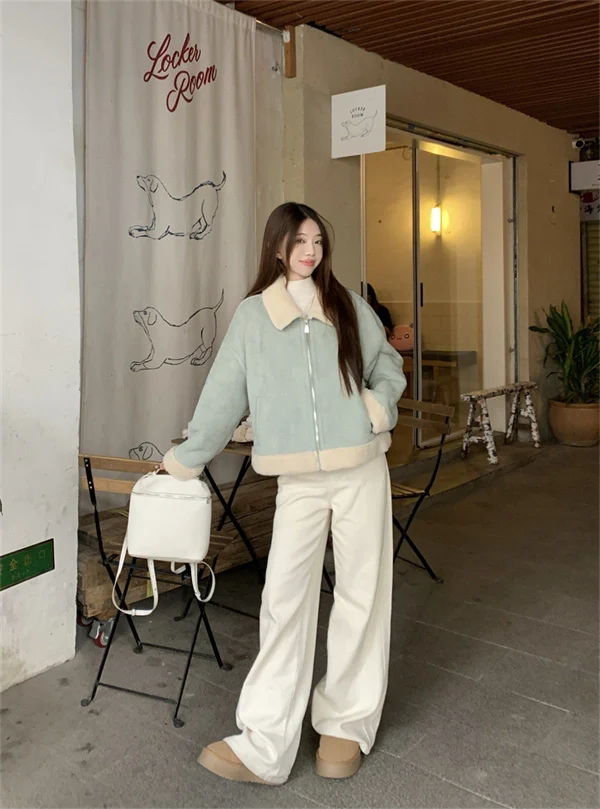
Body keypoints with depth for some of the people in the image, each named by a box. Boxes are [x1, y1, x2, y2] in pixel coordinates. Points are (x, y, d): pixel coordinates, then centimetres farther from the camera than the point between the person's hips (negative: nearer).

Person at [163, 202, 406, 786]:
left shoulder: (349, 306, 7)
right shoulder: (252, 315, 4)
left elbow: (387, 364, 18)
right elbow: (225, 393, 8)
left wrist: (380, 403, -3)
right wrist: (186, 460, 12)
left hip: (361, 471, 1)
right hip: (298, 481, -1)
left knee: (361, 594, 6)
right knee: (285, 601, -4)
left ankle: (347, 725, 23)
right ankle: (264, 746, 6)